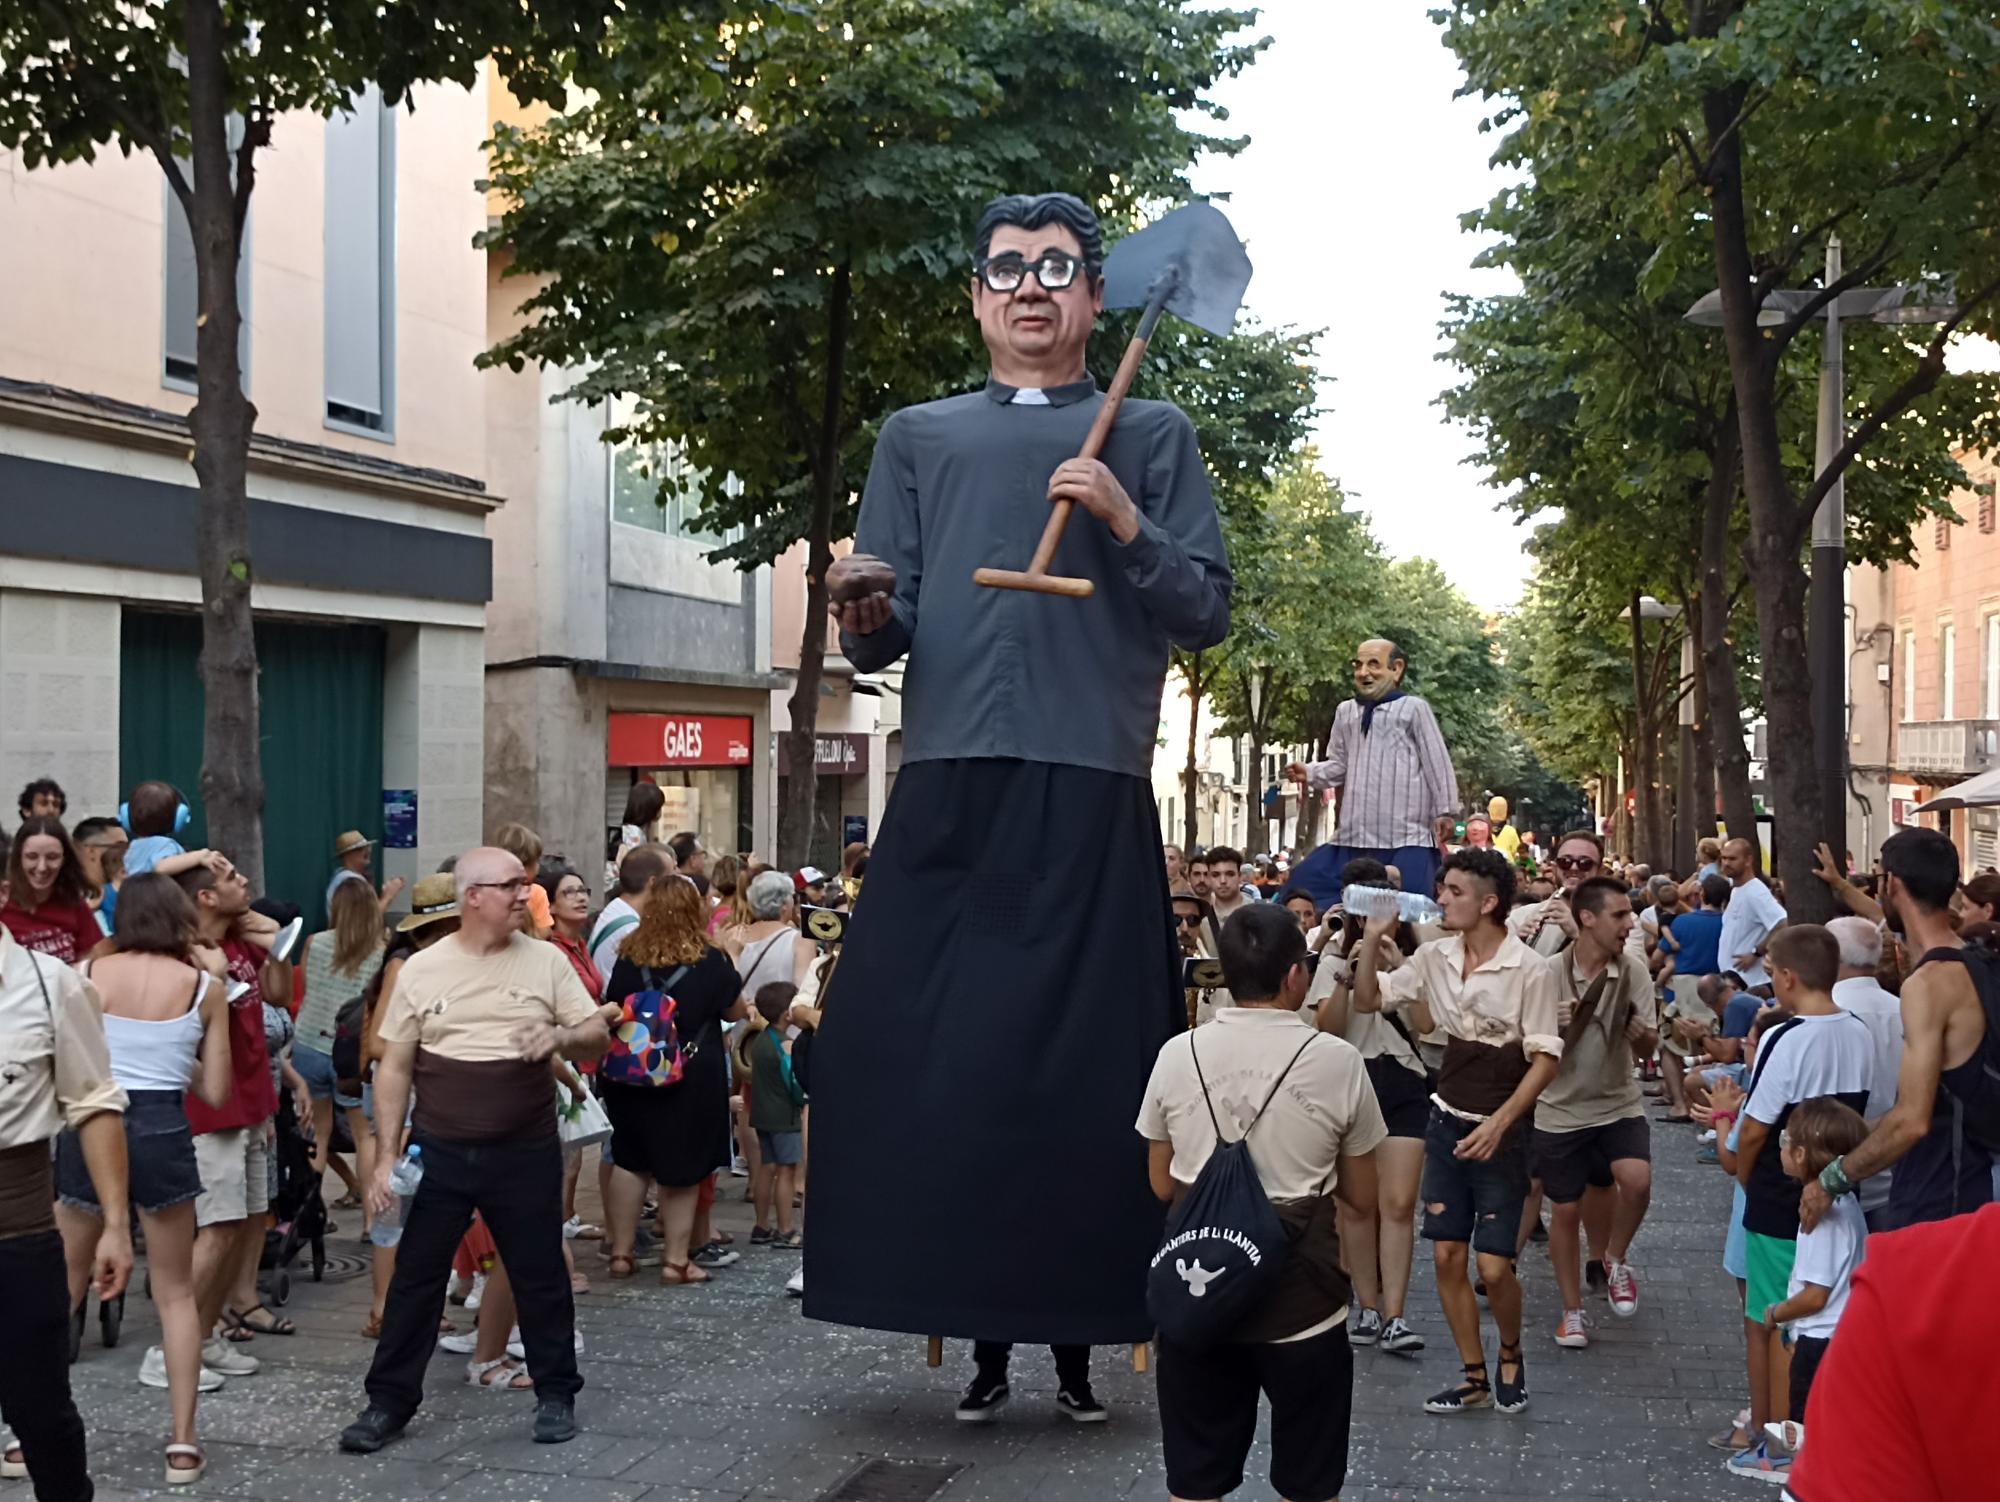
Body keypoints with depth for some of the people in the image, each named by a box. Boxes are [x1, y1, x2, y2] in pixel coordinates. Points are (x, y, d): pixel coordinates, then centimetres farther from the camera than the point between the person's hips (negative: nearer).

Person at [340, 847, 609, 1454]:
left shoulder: (546, 961, 0)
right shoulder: (421, 969, 0)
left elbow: (599, 1036, 3)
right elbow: (393, 1068, 3)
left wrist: (562, 1036, -20)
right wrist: (385, 1157, -1)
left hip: (525, 1152, 0)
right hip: (439, 1152, 0)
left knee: (540, 1276, 8)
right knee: (415, 1278, 7)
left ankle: (555, 1393, 24)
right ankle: (389, 1401, 21)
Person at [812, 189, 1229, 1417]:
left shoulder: (1150, 437, 15)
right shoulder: (920, 438, 19)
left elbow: (1208, 615, 7)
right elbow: (880, 640, 12)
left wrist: (1127, 523, -8)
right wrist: (865, 615, -11)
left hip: (1093, 793, -1)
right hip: (950, 787, 2)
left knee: (1083, 1065, -2)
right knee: (932, 1058, -1)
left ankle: (1077, 1334, 11)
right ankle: (981, 1329, 13)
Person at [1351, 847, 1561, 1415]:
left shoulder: (1529, 970, -15)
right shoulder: (1435, 957, 1)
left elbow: (1546, 1058, -14)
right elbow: (1369, 999, 8)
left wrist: (1499, 1123, -21)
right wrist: (1373, 939, -6)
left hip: (1500, 1132, -5)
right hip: (1447, 1122, 5)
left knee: (1493, 1266, -6)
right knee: (1447, 1256, 5)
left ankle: (1511, 1352, 24)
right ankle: (1474, 1380, 19)